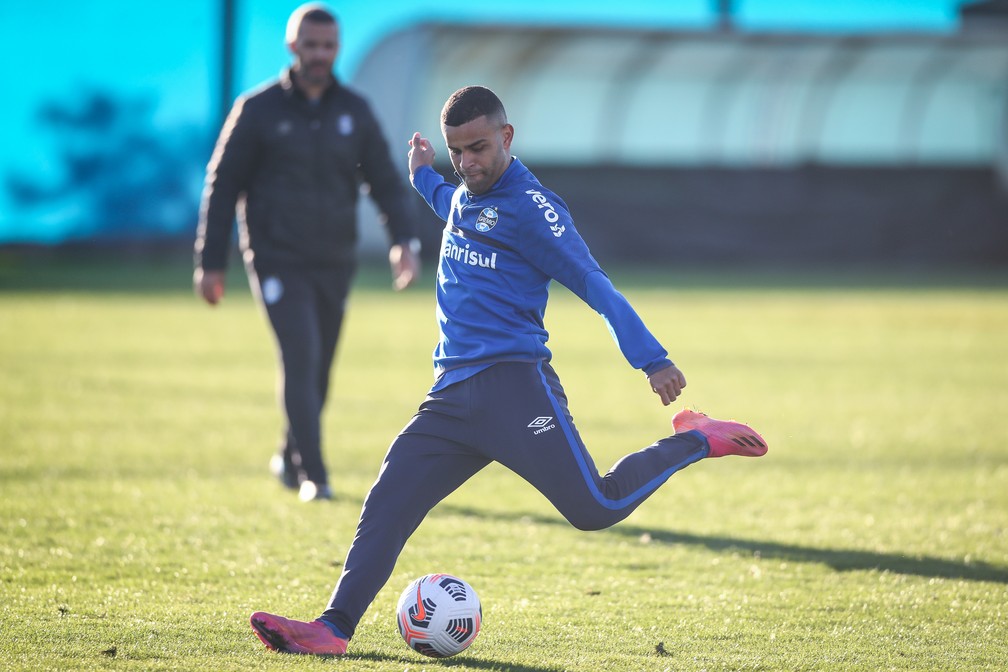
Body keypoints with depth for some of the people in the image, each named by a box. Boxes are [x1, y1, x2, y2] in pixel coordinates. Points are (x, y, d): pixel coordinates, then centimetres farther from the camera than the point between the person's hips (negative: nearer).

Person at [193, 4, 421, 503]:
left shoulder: (354, 111, 6)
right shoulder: (259, 110, -3)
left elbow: (385, 181, 7)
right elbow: (222, 185, 0)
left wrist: (404, 241, -10)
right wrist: (210, 263, -4)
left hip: (334, 263, 4)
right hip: (278, 262, -4)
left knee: (318, 369, 10)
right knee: (301, 357, -17)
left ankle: (290, 459, 32)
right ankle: (313, 475, -16)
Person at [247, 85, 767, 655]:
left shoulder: (530, 206, -7)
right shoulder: (462, 198, 18)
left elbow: (595, 286, -12)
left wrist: (653, 360, -20)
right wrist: (425, 177, 48)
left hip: (514, 384, -8)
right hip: (453, 395, 8)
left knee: (595, 508, -16)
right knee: (385, 508, -3)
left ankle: (693, 442, 4)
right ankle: (334, 629, -6)